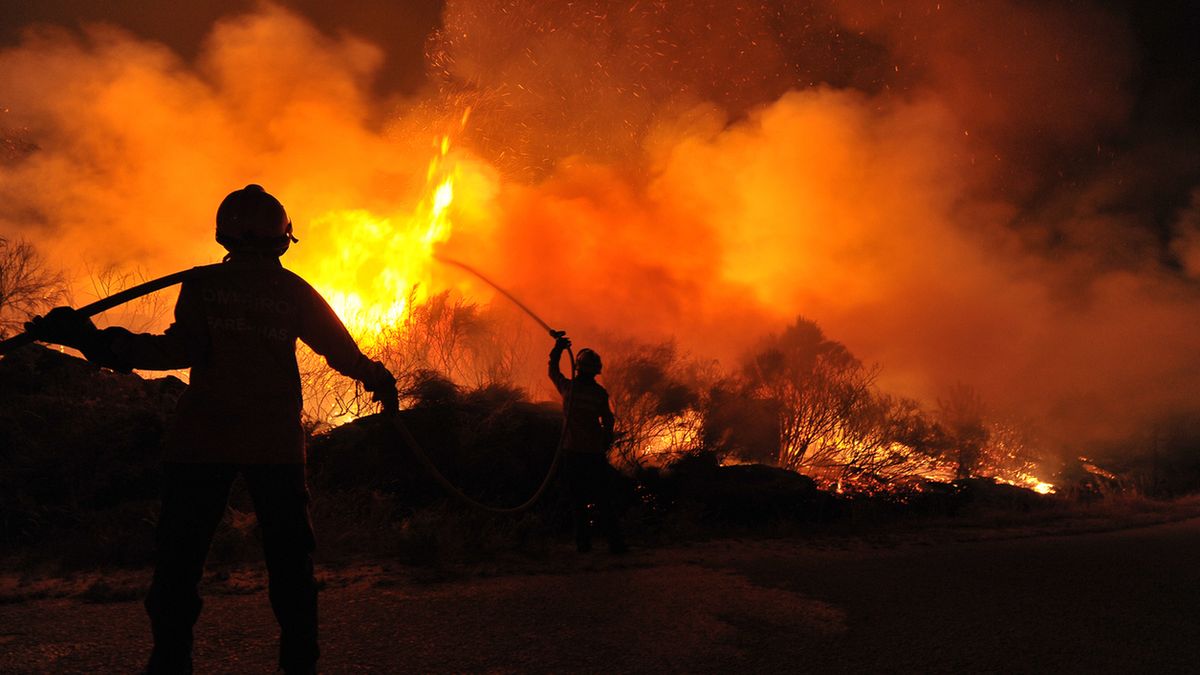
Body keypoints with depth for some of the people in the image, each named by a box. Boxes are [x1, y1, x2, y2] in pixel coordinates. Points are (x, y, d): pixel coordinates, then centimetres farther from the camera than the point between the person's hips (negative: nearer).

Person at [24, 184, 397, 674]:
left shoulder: (204, 283, 1)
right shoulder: (294, 291, 6)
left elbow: (182, 350, -12)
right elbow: (341, 348, 11)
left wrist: (96, 341, -12)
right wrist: (378, 379, 29)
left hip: (205, 437, -1)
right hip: (277, 444, 1)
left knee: (180, 558, 6)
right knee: (289, 560, 8)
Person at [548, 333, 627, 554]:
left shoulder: (568, 387, 0)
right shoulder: (600, 393, -6)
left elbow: (553, 371, 20)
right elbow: (607, 421, -3)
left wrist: (557, 349, 24)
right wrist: (605, 445, 10)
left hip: (571, 452, 2)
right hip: (594, 453, -2)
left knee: (578, 500, 8)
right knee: (604, 500, 2)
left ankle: (583, 542, 6)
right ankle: (615, 541, -1)